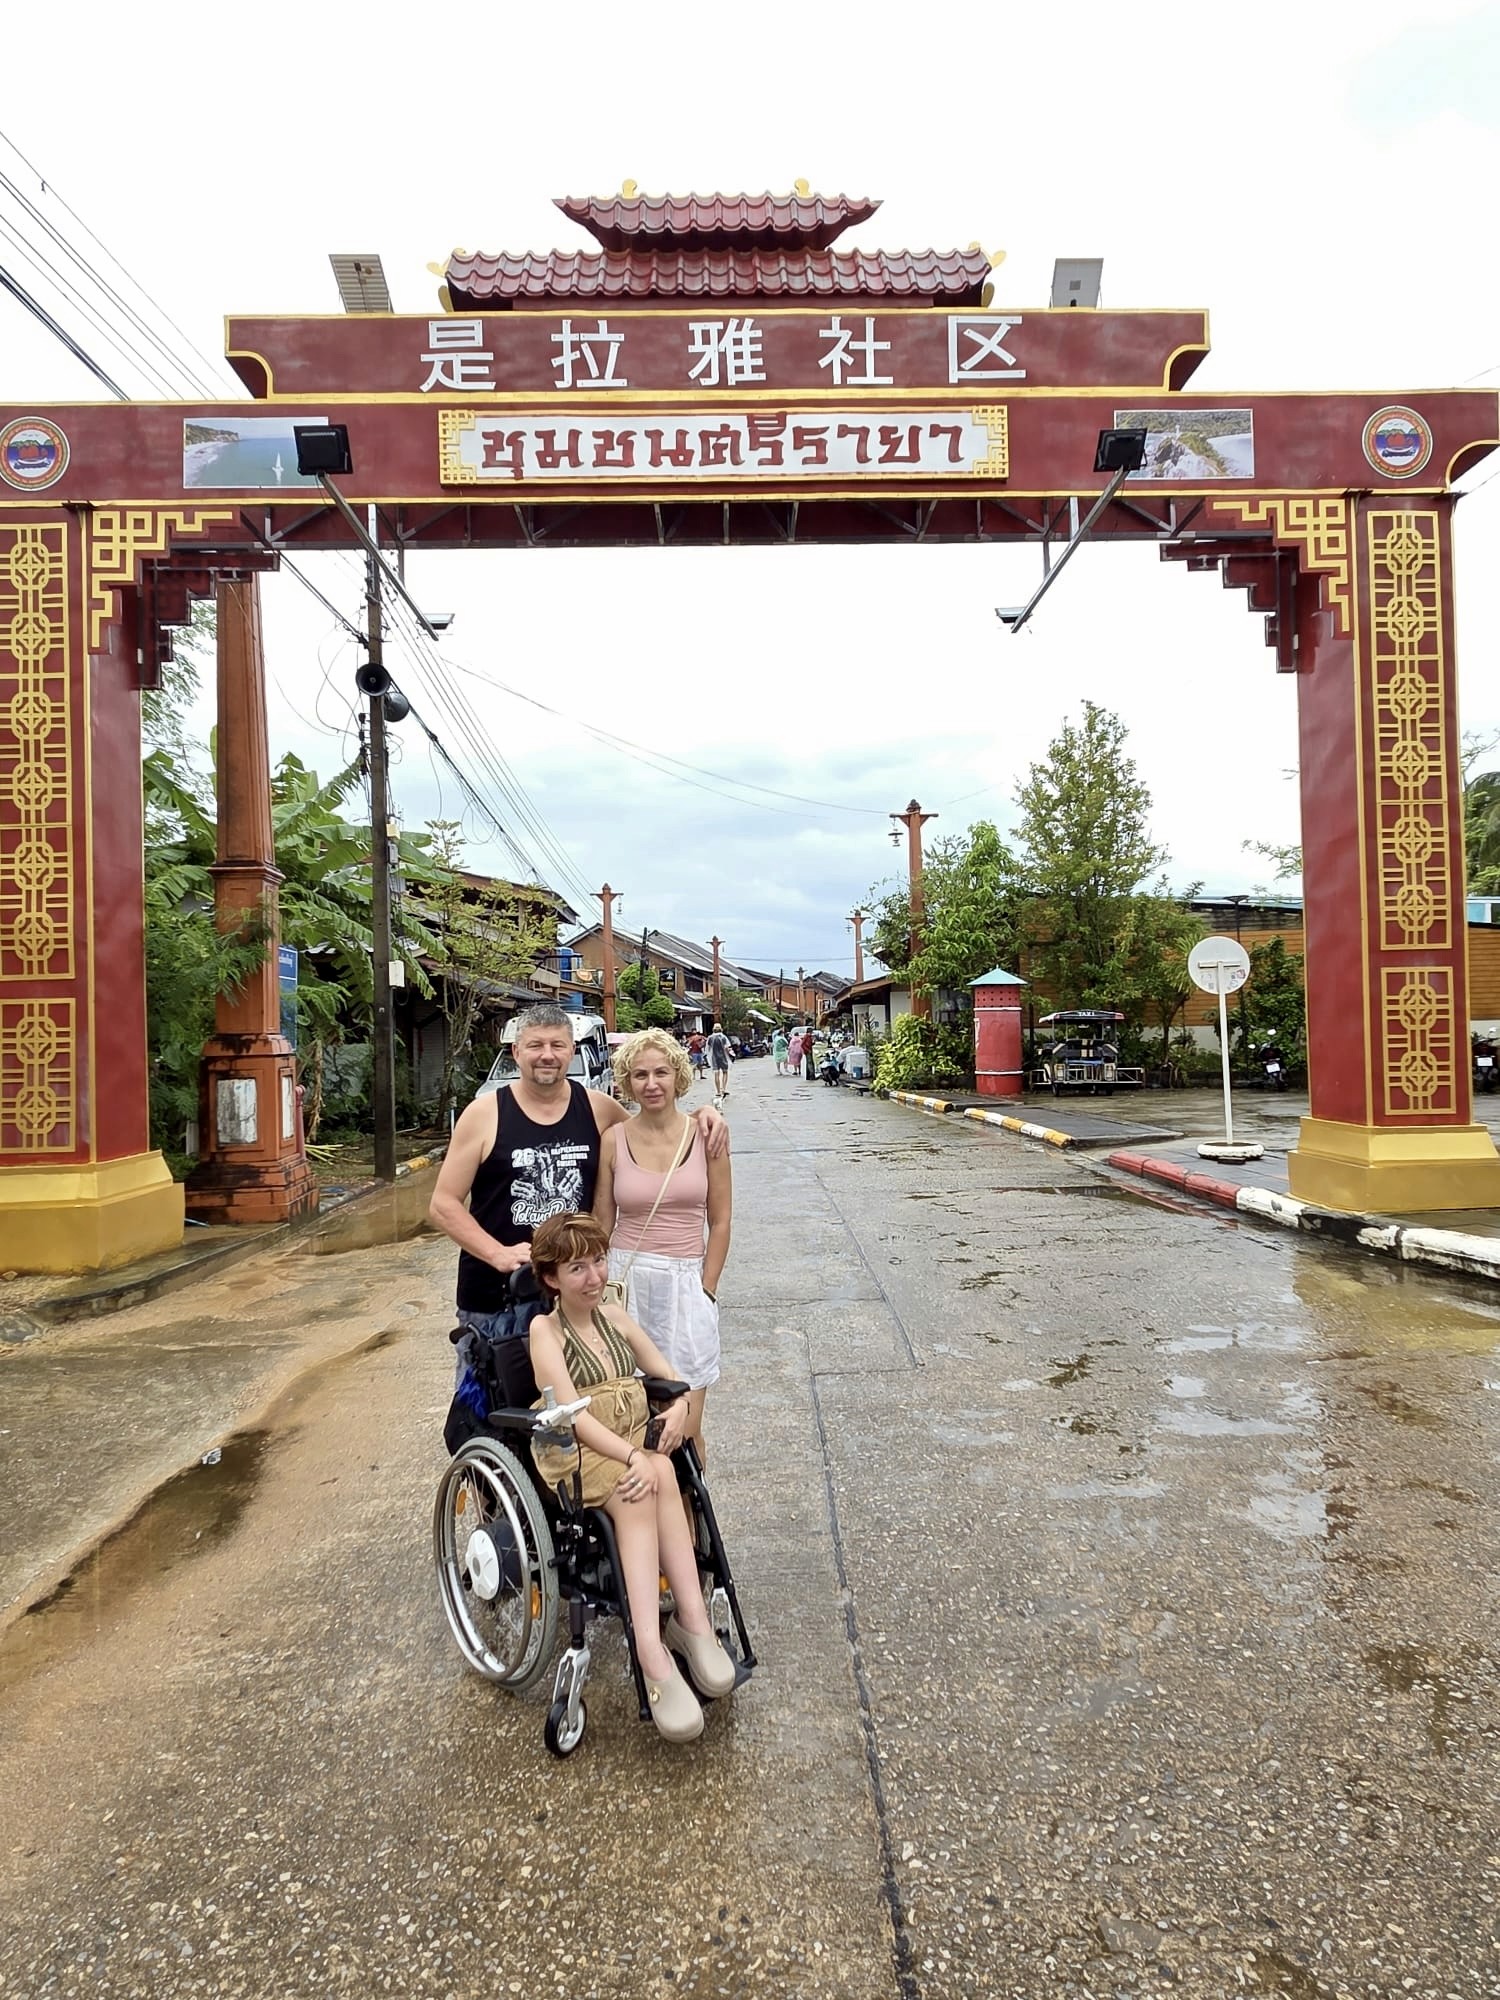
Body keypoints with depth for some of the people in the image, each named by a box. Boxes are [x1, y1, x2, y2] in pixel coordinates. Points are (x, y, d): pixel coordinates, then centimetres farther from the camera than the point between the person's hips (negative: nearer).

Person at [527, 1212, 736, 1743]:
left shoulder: (616, 1318, 15)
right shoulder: (545, 1330, -2)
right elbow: (572, 1414, -14)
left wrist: (678, 1408, -8)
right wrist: (633, 1457, -26)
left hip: (638, 1445, 4)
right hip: (578, 1456, -4)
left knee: (656, 1477, -32)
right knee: (646, 1482, -35)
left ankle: (653, 1651, -36)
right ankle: (691, 1620, -38)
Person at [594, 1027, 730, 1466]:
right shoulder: (614, 1140, 1)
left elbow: (719, 1223, 4)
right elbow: (602, 1224, 7)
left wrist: (705, 1289, -1)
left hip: (686, 1282, 0)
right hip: (626, 1279, 1)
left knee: (684, 1424, -2)